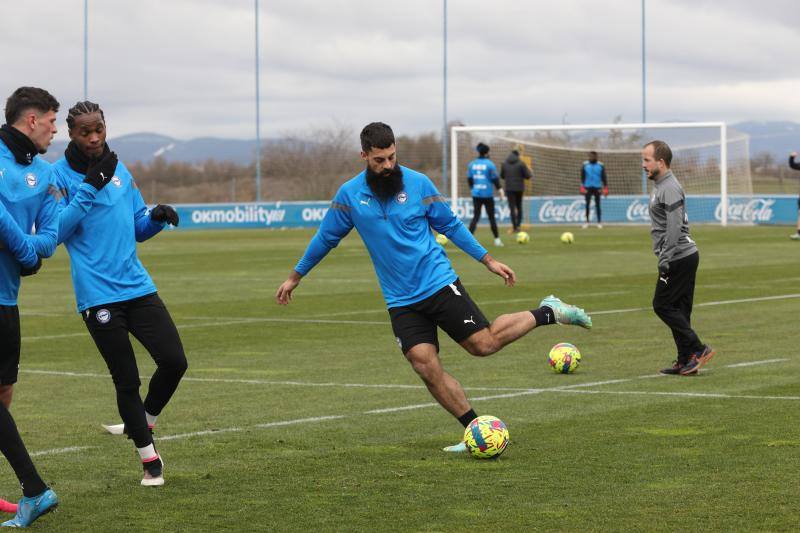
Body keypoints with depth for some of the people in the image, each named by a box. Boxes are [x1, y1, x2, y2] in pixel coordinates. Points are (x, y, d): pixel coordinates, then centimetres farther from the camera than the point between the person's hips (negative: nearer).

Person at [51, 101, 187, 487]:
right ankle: (148, 459, 17)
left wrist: (157, 217, -3)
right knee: (126, 380, 1)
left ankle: (141, 424, 22)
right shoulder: (59, 175, -4)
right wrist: (90, 187, -20)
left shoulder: (119, 171, 12)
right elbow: (56, 231, -14)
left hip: (138, 287, 5)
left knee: (174, 361, -5)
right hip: (98, 295, -5)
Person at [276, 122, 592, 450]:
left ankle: (547, 313, 17)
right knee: (426, 367, -10)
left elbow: (450, 225, 7)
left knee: (484, 343, -8)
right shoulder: (349, 195, -2)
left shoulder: (418, 183, -5)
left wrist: (488, 260, 6)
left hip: (439, 284, -2)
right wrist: (295, 277, 18)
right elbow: (325, 238, 12)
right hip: (401, 301, 2)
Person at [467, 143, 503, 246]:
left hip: (476, 195, 3)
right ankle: (497, 239, 14)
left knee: (475, 217, 6)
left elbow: (469, 178, 11)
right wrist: (500, 189, 7)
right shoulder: (489, 164, -9)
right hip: (487, 195, -3)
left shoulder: (472, 164, 4)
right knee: (491, 217, 7)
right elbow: (494, 178, -7)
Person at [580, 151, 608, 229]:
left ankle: (599, 222, 5)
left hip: (597, 188, 0)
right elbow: (582, 177, 5)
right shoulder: (585, 165, 3)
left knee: (597, 205, 0)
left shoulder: (600, 166, 2)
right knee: (587, 205, -2)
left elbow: (603, 178, 5)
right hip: (588, 187, 0)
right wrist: (582, 187, -2)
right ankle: (587, 221, 4)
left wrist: (605, 188, -1)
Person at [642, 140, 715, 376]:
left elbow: (675, 226, -22)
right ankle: (685, 361, 11)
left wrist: (665, 260, -23)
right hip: (684, 257, 10)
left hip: (679, 257, -10)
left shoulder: (669, 188, -15)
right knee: (679, 309, 10)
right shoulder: (660, 186, 18)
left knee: (662, 305, -6)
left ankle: (697, 349, -6)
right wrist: (665, 258, 23)